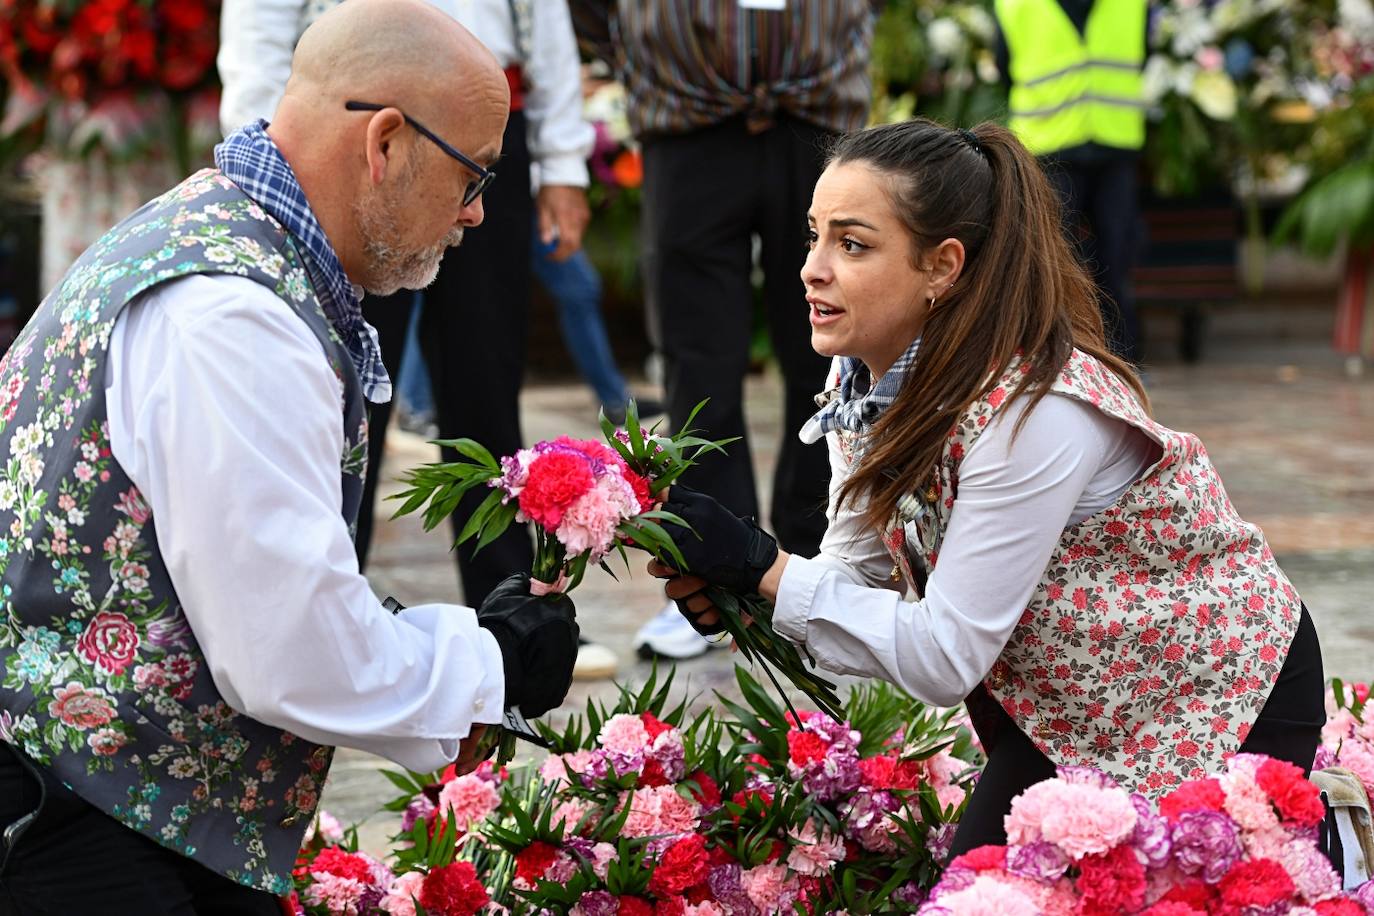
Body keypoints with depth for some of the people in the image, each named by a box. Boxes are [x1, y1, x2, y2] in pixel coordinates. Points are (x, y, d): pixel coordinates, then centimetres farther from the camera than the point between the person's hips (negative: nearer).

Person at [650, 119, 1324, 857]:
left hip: (1219, 692, -7)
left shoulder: (1033, 409, -35)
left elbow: (944, 657, -32)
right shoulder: (863, 379, -10)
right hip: (1066, 698, 7)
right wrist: (731, 586, -25)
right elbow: (856, 570, -6)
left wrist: (762, 567, -33)